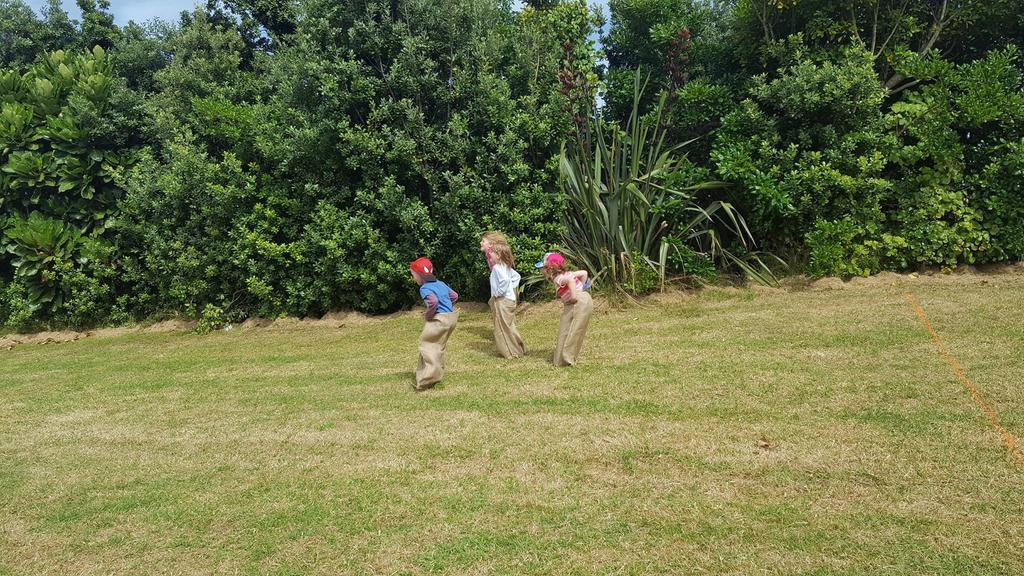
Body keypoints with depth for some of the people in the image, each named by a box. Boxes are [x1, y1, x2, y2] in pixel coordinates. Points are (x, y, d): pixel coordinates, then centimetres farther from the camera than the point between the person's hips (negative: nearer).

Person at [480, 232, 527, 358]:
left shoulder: (497, 267, -18)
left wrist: (499, 292, -23)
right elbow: (516, 276, 20)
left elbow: (505, 280, -35)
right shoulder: (505, 266, 10)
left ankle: (513, 352, 6)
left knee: (505, 327, -1)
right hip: (509, 299, 10)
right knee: (508, 326, 17)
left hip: (503, 300, -10)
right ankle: (518, 349, 24)